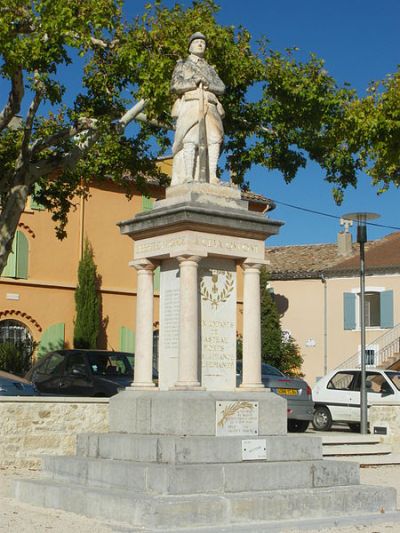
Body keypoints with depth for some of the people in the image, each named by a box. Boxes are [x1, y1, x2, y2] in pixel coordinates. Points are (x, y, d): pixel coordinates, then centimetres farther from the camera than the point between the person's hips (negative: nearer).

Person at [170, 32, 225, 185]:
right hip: (190, 105, -3)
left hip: (209, 107, 4)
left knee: (214, 138, -19)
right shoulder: (182, 65, 22)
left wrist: (207, 84, -3)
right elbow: (175, 86, 5)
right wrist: (195, 82, -1)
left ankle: (212, 176, -29)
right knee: (191, 139, -23)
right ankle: (188, 177, -35)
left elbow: (221, 88, 15)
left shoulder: (210, 69, 32)